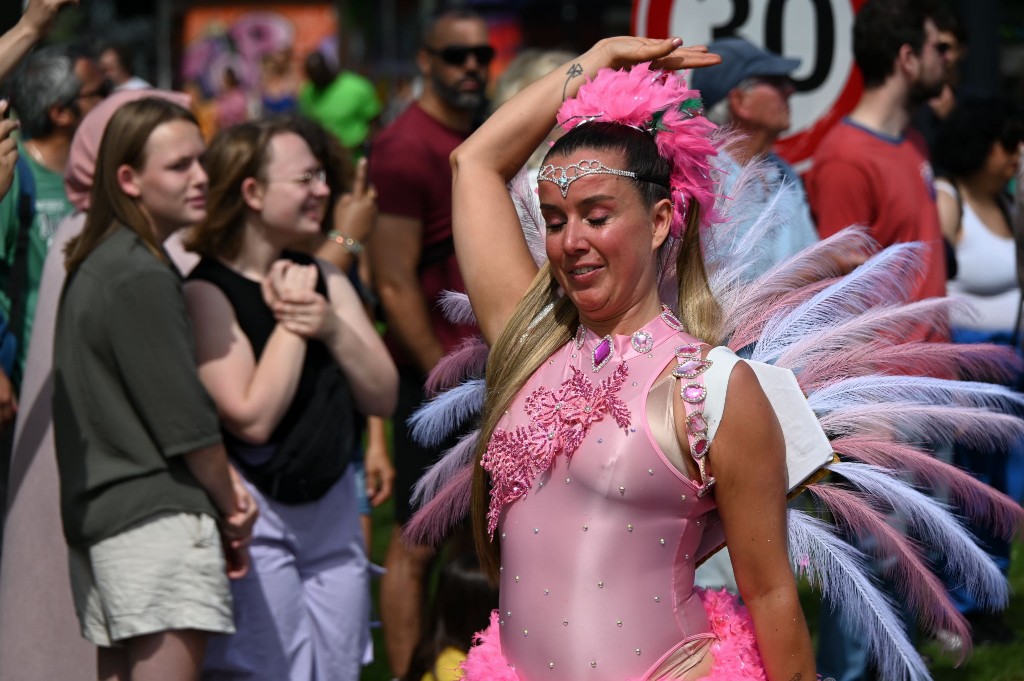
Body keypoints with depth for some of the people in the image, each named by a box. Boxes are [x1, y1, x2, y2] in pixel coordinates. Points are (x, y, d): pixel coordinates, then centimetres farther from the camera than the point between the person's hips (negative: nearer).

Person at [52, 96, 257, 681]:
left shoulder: (92, 265, 15)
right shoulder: (143, 278, -13)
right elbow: (184, 417, -13)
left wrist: (221, 476, 8)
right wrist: (233, 507, 1)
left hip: (95, 508, 10)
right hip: (156, 514, -10)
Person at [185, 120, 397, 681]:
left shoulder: (325, 280, 11)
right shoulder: (206, 292, -10)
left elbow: (384, 397, 5)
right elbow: (252, 418, -19)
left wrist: (332, 328, -11)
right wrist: (290, 322, -13)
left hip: (333, 512, 7)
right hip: (254, 517, -7)